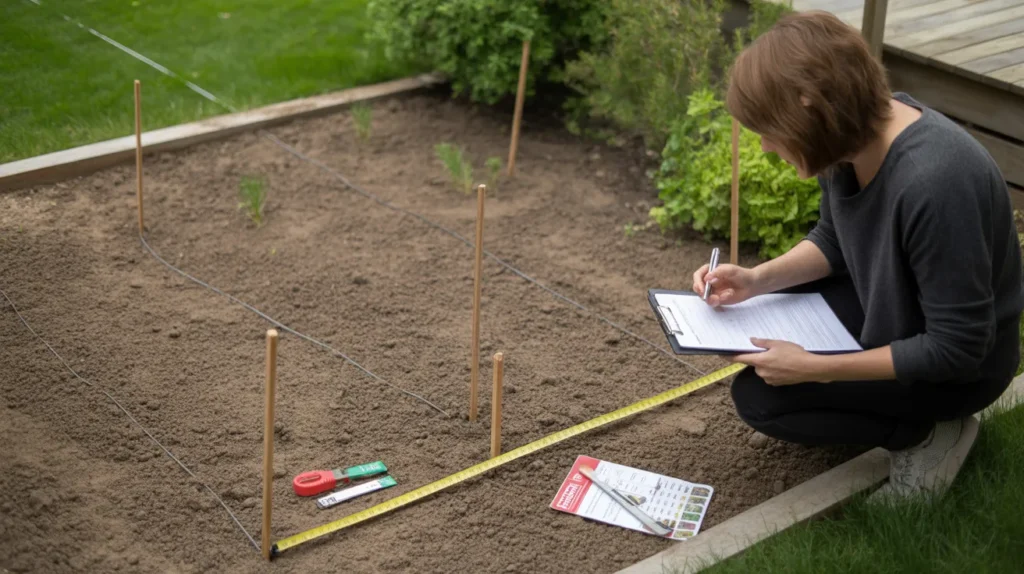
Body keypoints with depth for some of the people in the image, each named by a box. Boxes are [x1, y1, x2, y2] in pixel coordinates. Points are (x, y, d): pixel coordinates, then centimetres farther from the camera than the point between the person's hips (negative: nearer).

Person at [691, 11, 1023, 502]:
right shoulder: (855, 132, -13)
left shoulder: (934, 184, -38)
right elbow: (833, 240, 7)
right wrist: (757, 279, -11)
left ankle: (929, 434, 1)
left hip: (959, 367, -8)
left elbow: (957, 348, -29)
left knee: (759, 396, -13)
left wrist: (815, 369, -27)